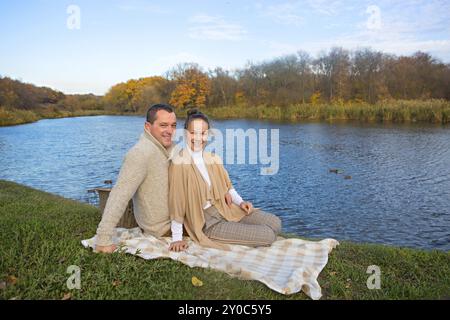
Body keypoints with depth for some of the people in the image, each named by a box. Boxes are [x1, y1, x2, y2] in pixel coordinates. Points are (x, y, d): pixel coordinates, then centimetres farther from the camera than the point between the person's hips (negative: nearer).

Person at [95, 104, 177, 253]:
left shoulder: (169, 147, 2)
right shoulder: (142, 153, -24)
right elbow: (120, 195, -30)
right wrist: (103, 239, -34)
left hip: (175, 222, 7)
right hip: (162, 231, -7)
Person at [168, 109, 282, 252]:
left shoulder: (213, 159, 5)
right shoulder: (179, 161, -16)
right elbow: (176, 201, -16)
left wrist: (240, 202, 0)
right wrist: (177, 238, -14)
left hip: (227, 209, 7)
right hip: (207, 223, -7)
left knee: (275, 223, -3)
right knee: (268, 235, -13)